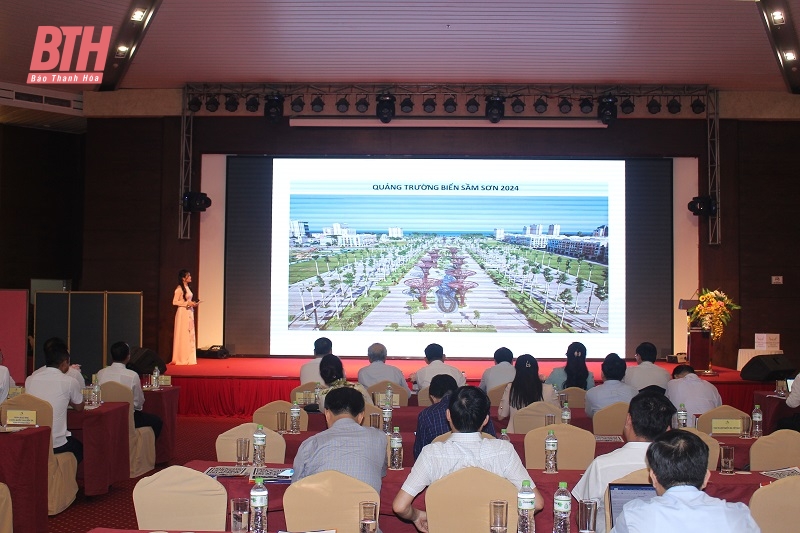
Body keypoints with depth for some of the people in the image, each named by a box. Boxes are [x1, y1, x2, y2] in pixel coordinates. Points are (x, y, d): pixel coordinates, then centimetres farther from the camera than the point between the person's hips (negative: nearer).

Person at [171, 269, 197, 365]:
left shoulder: (187, 287, 14)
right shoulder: (179, 288, -11)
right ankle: (181, 358, 1)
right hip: (182, 313, -8)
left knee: (190, 335, 8)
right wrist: (187, 303, -17)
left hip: (189, 313, 8)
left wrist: (193, 303, 5)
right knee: (183, 335, -5)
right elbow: (175, 302, -14)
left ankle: (189, 358, 12)